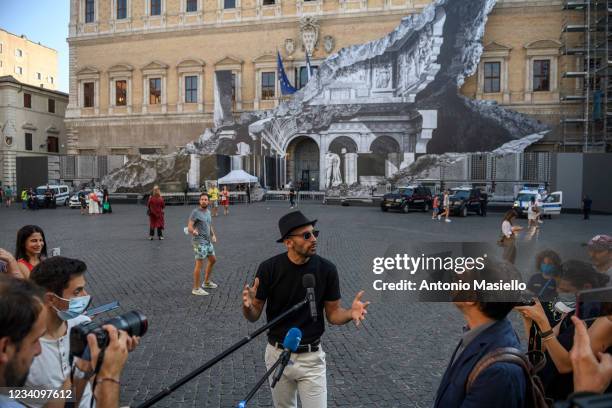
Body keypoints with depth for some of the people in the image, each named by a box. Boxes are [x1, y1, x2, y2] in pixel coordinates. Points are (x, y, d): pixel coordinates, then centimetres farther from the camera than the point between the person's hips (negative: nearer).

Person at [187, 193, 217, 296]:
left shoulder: (208, 211, 11)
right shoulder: (195, 212, -13)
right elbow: (189, 227, -20)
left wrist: (213, 235, 7)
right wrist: (193, 231, -42)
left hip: (208, 241, 9)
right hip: (199, 241, -9)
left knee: (213, 259, 19)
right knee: (199, 263, -8)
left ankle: (206, 282, 34)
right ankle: (196, 289, 1)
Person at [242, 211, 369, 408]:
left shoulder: (327, 269, -13)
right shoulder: (269, 268, -14)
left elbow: (332, 314, -4)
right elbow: (254, 316, -7)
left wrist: (350, 313, -25)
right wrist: (248, 306, -30)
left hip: (311, 358, -1)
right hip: (277, 354, 1)